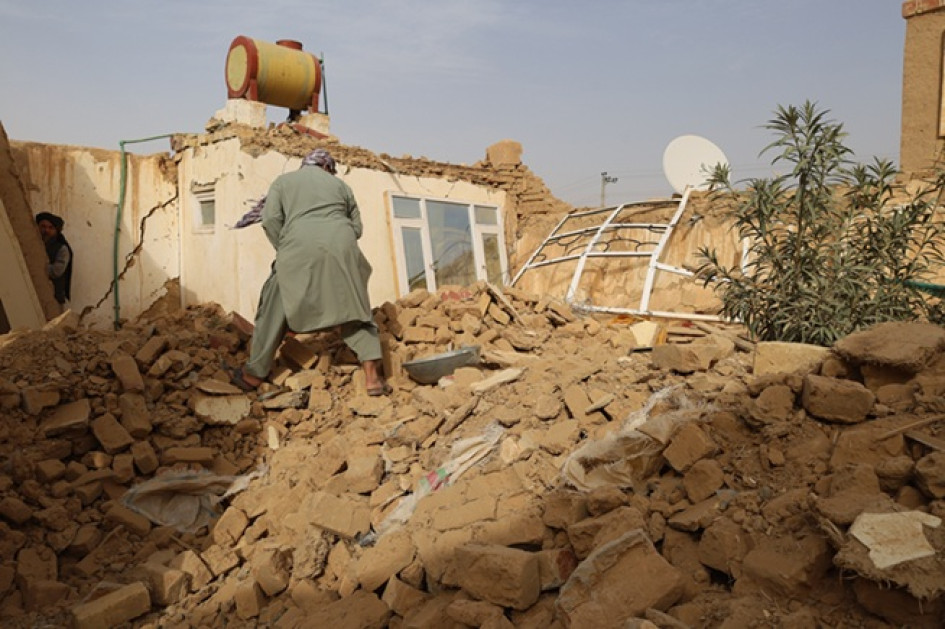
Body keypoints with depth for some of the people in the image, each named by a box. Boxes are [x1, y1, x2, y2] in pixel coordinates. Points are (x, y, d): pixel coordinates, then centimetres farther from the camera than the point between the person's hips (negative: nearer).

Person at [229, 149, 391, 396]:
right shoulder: (340, 185, 26)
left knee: (275, 311, 13)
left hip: (300, 248, -1)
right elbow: (356, 228, 19)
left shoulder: (283, 181, 21)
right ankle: (372, 376, 4)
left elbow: (270, 219, 5)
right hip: (341, 248, 2)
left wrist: (285, 251, 14)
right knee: (354, 309, 11)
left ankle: (254, 374, 22)